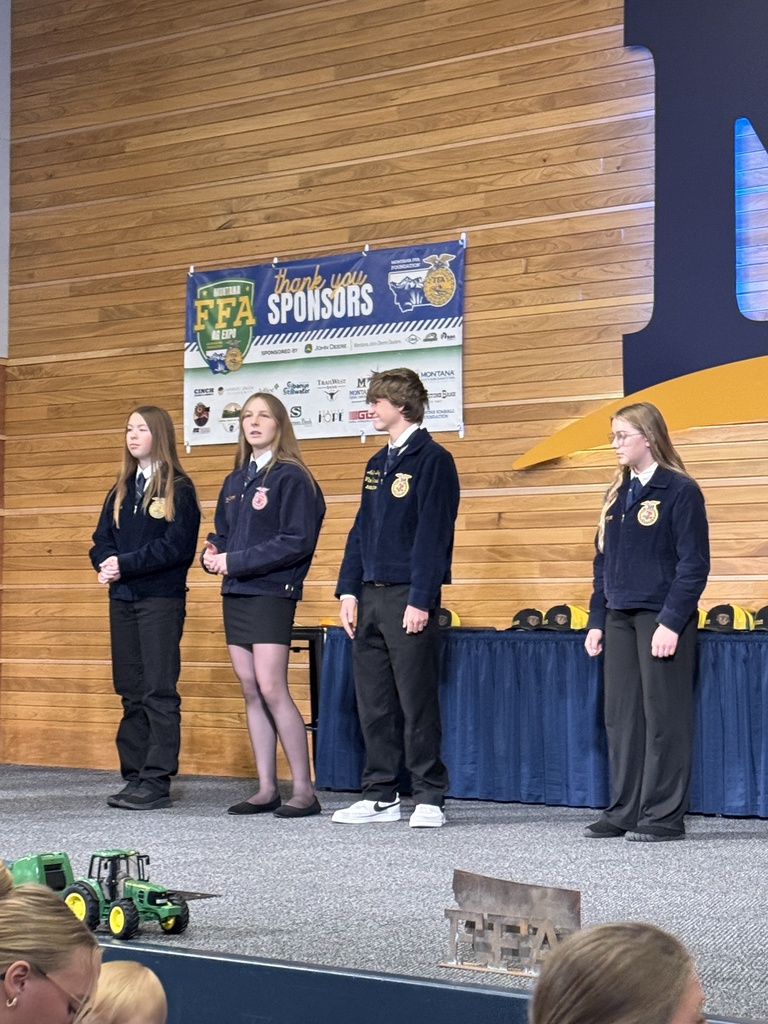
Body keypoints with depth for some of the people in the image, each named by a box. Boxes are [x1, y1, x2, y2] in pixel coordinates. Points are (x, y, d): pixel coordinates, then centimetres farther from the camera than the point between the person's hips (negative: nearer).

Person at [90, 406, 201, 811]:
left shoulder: (178, 489, -4)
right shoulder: (120, 490, 17)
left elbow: (177, 546, -14)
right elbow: (102, 540, 12)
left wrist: (125, 564, -16)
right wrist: (106, 564, -10)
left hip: (162, 599, -7)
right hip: (122, 599, 7)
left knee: (159, 692, -6)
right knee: (131, 693, 8)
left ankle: (157, 781, -6)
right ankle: (135, 776, 13)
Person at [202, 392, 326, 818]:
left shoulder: (290, 478, -7)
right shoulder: (234, 482, 16)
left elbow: (297, 542, -15)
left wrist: (236, 560, -16)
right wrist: (212, 552, -2)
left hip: (271, 594, -8)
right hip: (235, 594, 8)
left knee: (271, 690, -13)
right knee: (251, 692, 7)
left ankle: (304, 790, -7)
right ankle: (266, 789, 11)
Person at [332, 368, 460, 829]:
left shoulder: (432, 460, -8)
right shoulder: (378, 463, 17)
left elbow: (433, 533, -14)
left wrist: (420, 600, -18)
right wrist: (349, 591, 9)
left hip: (409, 597, -8)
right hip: (371, 597, 8)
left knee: (417, 702, -3)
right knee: (374, 701, 9)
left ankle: (430, 798, 4)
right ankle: (381, 796, 17)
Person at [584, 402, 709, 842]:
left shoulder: (680, 491, -7)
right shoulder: (617, 495, 14)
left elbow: (694, 563, -11)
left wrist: (672, 623, -17)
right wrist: (597, 620, 11)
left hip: (663, 618, -7)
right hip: (620, 620, 7)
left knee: (664, 718, -3)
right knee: (622, 717, 9)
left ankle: (665, 817, 3)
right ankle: (624, 812, 16)